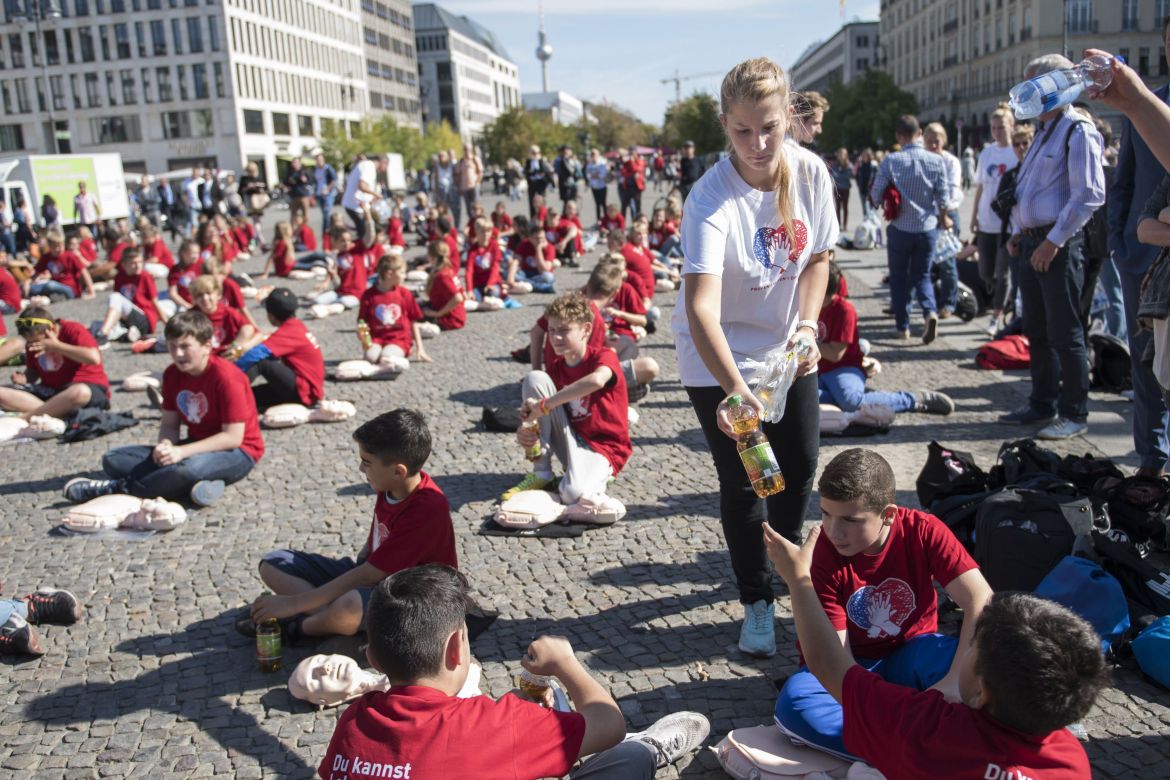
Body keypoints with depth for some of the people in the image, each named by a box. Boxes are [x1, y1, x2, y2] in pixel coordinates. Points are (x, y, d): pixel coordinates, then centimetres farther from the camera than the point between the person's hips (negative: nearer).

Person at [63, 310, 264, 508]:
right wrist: (166, 446, -20)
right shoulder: (172, 374, 3)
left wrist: (181, 452, -27)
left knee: (188, 468, -42)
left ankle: (117, 488, -20)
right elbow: (169, 425, 5)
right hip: (197, 447, 8)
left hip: (236, 452, -8)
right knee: (113, 460, -7)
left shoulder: (226, 377, -19)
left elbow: (233, 437, -22)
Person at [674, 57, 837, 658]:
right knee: (741, 483, -1)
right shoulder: (712, 198, -28)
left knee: (801, 465, 12)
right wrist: (734, 389, -52)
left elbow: (817, 257, 4)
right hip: (717, 360, -5)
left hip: (786, 347, 5)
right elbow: (700, 307, -40)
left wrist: (807, 325, -12)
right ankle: (757, 601, 19)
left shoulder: (810, 172, -12)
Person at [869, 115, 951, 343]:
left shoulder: (890, 161, -12)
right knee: (922, 275, 15)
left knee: (899, 279, 13)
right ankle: (930, 312, -11)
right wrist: (943, 219, 18)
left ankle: (903, 327, 17)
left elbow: (876, 196, -10)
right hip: (927, 228, 2)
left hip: (900, 228, -2)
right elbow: (943, 197, -2)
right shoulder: (936, 161, -6)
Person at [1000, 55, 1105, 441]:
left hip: (1058, 247, -9)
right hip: (1032, 244, 9)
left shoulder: (1077, 131, -11)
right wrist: (1019, 233, 13)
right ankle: (1042, 404, 26)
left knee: (1064, 335, -3)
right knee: (1036, 331, 14)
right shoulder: (1043, 132, 17)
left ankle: (1074, 414, 7)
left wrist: (1054, 241, -20)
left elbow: (1089, 194, -19)